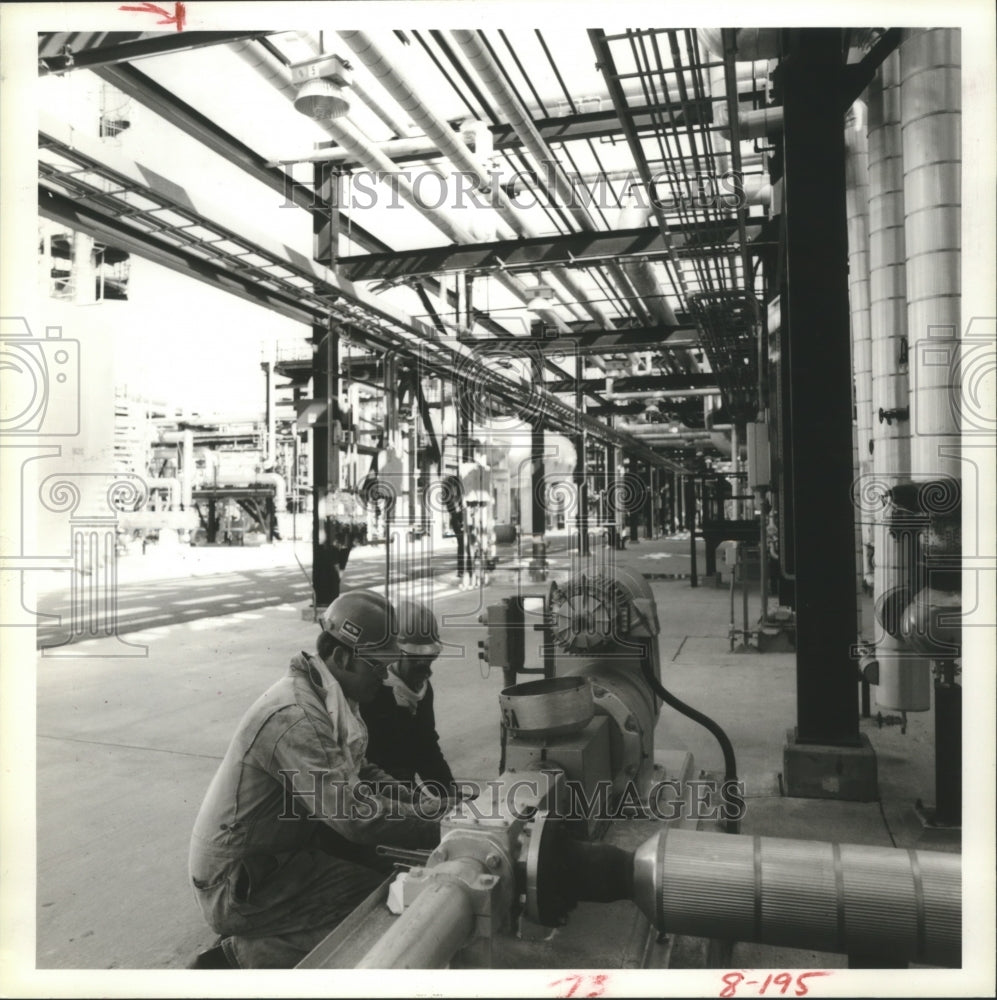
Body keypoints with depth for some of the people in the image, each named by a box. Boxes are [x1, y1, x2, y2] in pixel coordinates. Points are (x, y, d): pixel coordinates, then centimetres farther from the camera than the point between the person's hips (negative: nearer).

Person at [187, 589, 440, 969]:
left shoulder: (326, 696, 1)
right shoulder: (297, 715, -29)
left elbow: (358, 771, 10)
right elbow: (354, 813, -33)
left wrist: (418, 804, -4)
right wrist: (438, 830, -26)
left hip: (272, 851, 9)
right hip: (241, 883, -9)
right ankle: (249, 953, -1)